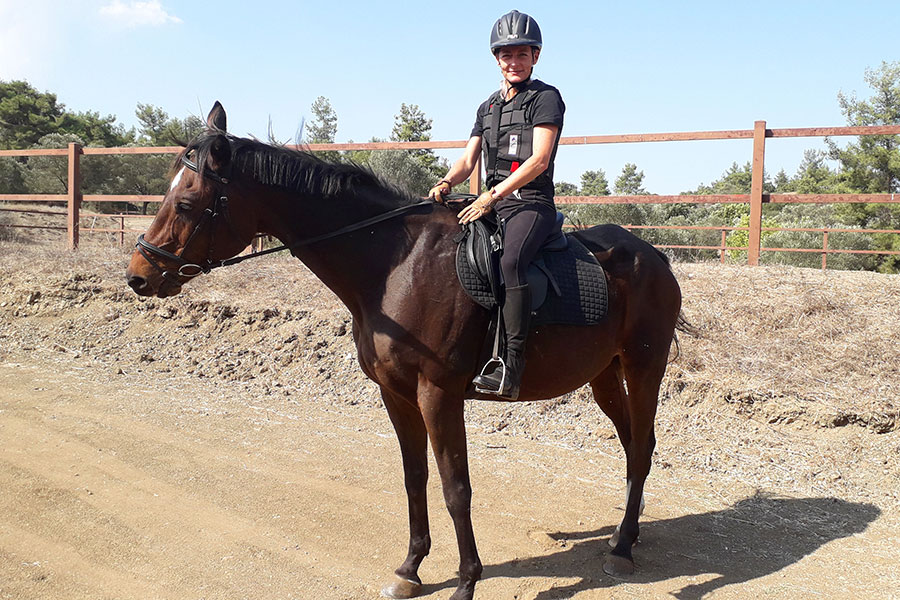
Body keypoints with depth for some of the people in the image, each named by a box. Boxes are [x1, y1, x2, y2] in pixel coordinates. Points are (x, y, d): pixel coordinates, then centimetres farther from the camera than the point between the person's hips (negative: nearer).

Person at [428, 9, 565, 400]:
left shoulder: (546, 98, 1)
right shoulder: (488, 107, 22)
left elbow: (539, 160, -11)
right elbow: (468, 160, 17)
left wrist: (492, 196, -20)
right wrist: (446, 183, -7)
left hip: (531, 204, -7)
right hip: (492, 206, 8)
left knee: (510, 261, -35)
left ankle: (512, 367, -37)